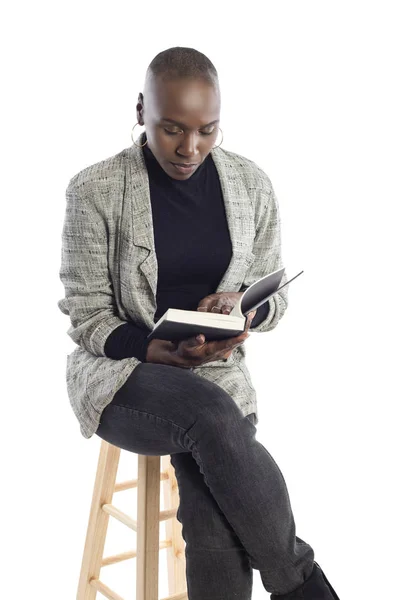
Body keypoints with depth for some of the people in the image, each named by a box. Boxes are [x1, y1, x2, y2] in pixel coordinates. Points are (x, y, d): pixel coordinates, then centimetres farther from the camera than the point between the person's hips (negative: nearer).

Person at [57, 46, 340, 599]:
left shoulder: (252, 185, 3)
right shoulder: (95, 190, -6)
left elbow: (277, 295, 11)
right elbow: (87, 317, -4)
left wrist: (241, 305, -13)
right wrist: (165, 353, -22)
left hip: (216, 371, 2)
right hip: (121, 372, -2)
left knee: (218, 531, -28)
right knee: (211, 415, -36)